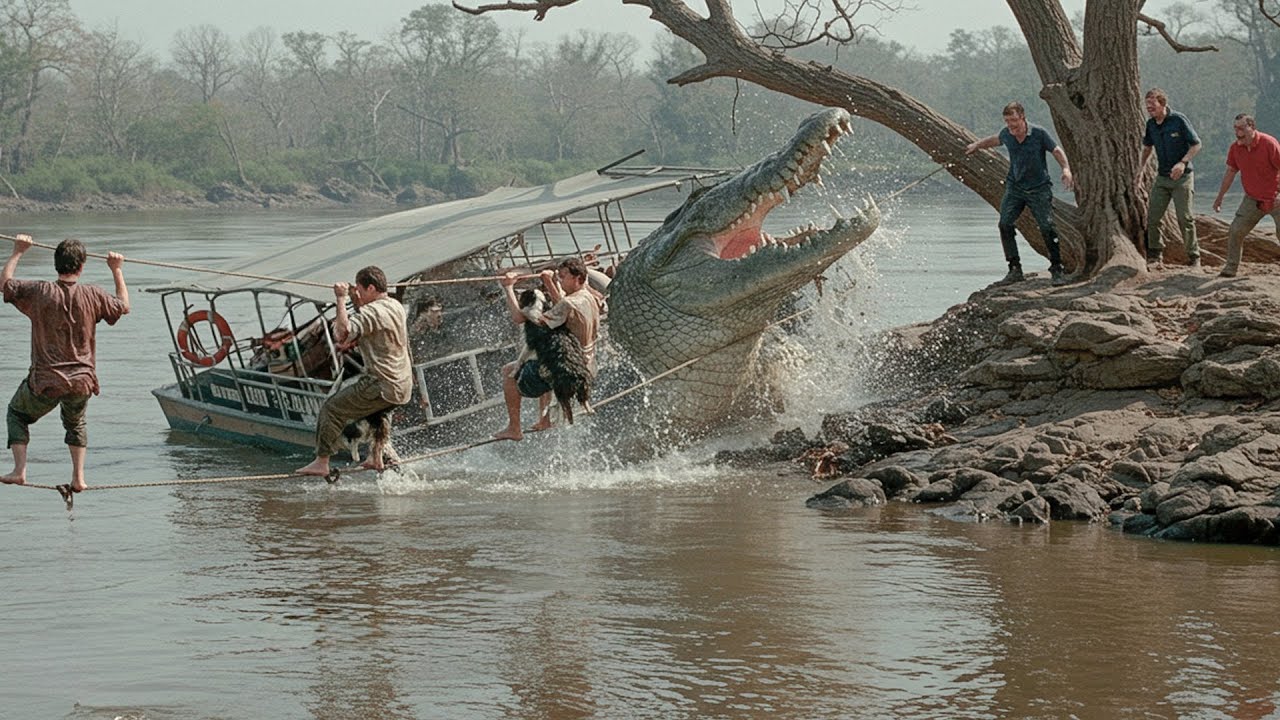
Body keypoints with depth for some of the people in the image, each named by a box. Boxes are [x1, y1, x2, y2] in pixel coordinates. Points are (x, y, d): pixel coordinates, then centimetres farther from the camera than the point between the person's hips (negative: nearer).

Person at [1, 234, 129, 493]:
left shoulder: (39, 292, -11)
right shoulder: (93, 296, -8)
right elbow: (124, 307, 12)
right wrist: (117, 270, 20)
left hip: (45, 381, -2)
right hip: (81, 381, 2)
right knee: (76, 423, 31)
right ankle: (78, 478, 21)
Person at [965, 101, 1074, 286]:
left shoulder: (1039, 133, -14)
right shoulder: (1006, 134, -2)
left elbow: (1056, 151, -4)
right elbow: (995, 140, 23)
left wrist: (1066, 169, -18)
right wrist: (977, 144, 29)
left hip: (1039, 188, -4)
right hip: (1014, 187, 4)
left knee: (1047, 227, -13)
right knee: (1005, 224, -11)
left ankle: (1056, 270, 0)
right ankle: (1015, 269, -4)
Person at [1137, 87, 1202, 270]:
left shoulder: (1179, 120, -13)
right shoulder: (1151, 125, 5)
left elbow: (1196, 144, -10)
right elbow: (1147, 147, 23)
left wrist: (1183, 162, -23)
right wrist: (1141, 167, 11)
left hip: (1182, 177, -6)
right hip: (1162, 177, 6)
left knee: (1184, 218, -7)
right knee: (1152, 217, -2)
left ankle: (1194, 257, 5)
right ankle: (1155, 257, 7)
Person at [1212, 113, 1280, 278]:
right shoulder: (1235, 148, -3)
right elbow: (1230, 173, 11)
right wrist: (1220, 197, 15)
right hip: (1252, 199, 5)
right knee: (1235, 231, -2)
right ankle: (1230, 269, 7)